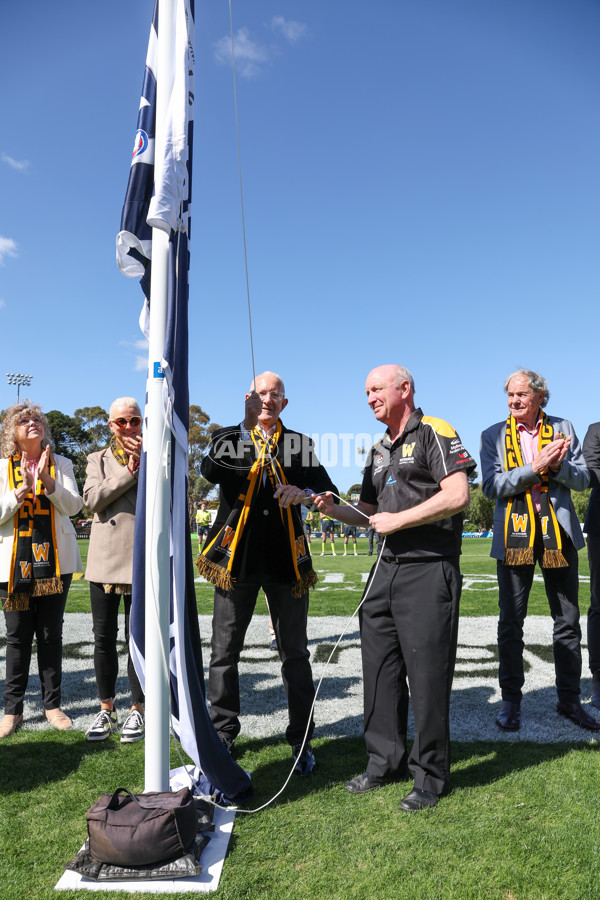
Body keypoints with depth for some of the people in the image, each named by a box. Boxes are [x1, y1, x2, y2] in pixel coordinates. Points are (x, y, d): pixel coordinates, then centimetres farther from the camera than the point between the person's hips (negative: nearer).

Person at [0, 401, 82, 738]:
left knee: (51, 634, 6)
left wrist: (48, 482, -20)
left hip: (55, 562, 0)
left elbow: (74, 506, -5)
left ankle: (53, 704, 17)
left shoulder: (61, 464, 7)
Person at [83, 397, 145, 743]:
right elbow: (93, 499, -5)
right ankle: (107, 709, 23)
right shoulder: (98, 459, 13)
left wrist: (143, 460, -10)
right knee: (104, 638, 8)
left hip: (141, 560, -2)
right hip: (105, 559, 2)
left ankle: (138, 709, 19)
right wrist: (128, 471, -10)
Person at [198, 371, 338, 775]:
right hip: (237, 556, 0)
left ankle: (302, 740, 22)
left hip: (286, 559, 1)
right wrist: (248, 446, -29)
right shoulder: (228, 436, 7)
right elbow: (209, 470, -15)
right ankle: (222, 734, 27)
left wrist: (305, 494, -17)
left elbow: (328, 489, 5)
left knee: (295, 653, 7)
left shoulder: (299, 443, 11)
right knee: (224, 652, 8)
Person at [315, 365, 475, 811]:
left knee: (427, 676, 1)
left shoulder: (434, 432, -6)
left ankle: (430, 775, 19)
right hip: (386, 570, 8)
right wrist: (333, 508, 4)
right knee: (380, 670, 13)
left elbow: (458, 495, -19)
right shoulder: (379, 450, 18)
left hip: (429, 571, -8)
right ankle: (386, 762, 29)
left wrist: (398, 520, -15)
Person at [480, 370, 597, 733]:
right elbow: (491, 486, -8)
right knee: (511, 623, 4)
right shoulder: (494, 435, 4)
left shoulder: (563, 428, 8)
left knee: (568, 621, 10)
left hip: (558, 532, 2)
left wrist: (558, 465, -15)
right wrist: (535, 467, -17)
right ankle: (511, 700, 18)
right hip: (514, 534, -1)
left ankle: (569, 699, 26)